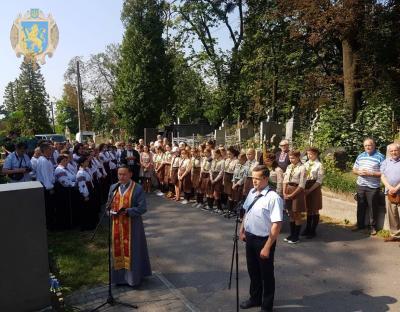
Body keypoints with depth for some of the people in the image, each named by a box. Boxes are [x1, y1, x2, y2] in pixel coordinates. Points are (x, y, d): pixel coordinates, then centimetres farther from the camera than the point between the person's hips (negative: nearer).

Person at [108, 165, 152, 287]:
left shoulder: (138, 188, -10)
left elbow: (143, 208, -12)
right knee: (118, 249, 11)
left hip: (132, 225, -4)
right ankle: (120, 276, 26)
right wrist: (111, 211, -10)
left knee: (131, 250, 4)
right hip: (117, 225, 5)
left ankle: (133, 276, 18)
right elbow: (109, 205, 12)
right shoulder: (113, 187, 6)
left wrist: (128, 211, -24)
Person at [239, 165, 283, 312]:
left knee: (266, 274, 14)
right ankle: (255, 298, 48)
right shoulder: (252, 192, -1)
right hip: (250, 237, 7)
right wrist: (242, 230, 14)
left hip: (263, 240, -7)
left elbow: (276, 224, -25)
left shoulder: (273, 198, -24)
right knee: (252, 270, 24)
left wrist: (267, 247, -23)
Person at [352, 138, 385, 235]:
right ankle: (360, 225, 26)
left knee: (373, 208, 4)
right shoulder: (360, 156, 9)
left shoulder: (380, 157, -8)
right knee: (360, 206, 13)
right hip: (360, 186, 5)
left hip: (373, 187, -5)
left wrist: (370, 173, -21)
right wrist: (359, 172, -8)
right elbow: (354, 169, 14)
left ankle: (373, 227, 17)